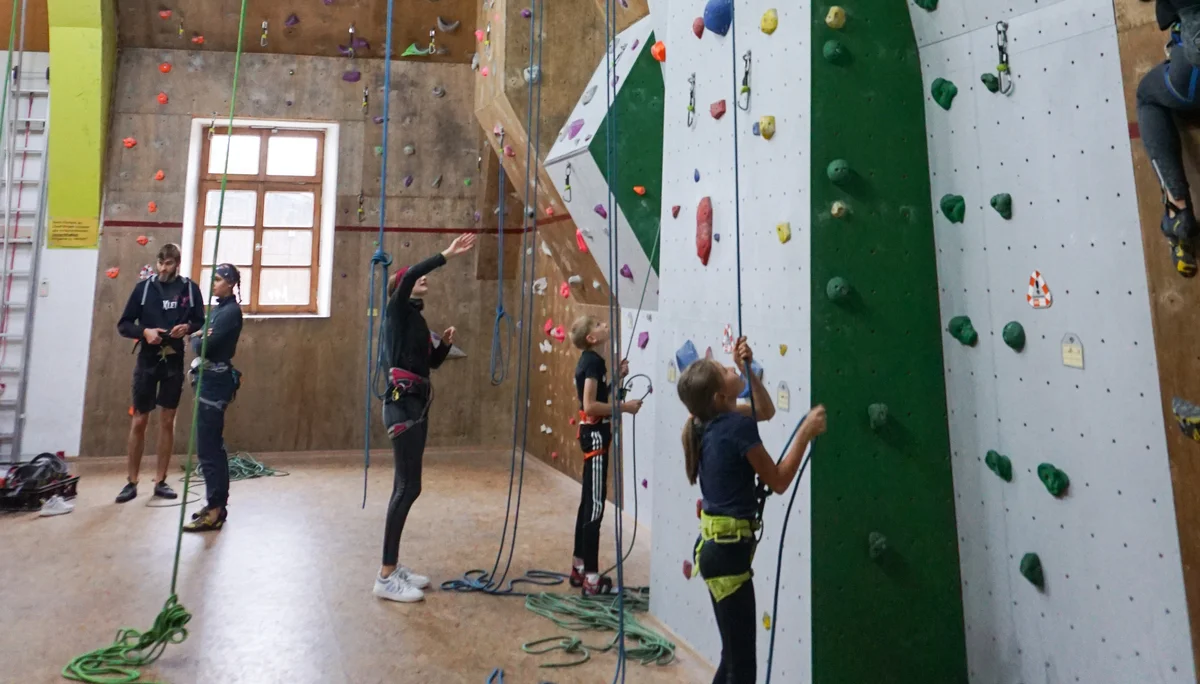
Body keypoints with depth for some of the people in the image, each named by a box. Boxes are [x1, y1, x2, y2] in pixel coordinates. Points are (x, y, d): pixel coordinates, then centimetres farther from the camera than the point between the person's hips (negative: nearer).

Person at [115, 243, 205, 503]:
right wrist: (144, 331, -17)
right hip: (147, 361, 0)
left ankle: (161, 481, 17)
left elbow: (201, 323, 7)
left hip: (174, 362, 1)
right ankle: (132, 482, 15)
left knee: (167, 421, 7)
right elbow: (123, 324, 2)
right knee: (139, 421, 5)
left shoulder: (190, 289, 1)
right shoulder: (144, 287, -1)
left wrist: (188, 328, -15)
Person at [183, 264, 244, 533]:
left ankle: (215, 511, -5)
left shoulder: (231, 311, -13)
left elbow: (205, 346, -19)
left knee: (207, 449, -9)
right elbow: (200, 341, 15)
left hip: (215, 381, -10)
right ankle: (217, 504, 21)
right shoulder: (219, 309, 16)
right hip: (208, 379, 10)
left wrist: (198, 340, 0)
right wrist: (200, 339, -4)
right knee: (214, 446, 14)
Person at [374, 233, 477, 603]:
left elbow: (432, 362, 24)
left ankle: (393, 566, 19)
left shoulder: (416, 319, 19)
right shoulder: (398, 311, -4)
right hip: (403, 404, -9)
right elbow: (409, 274, -23)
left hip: (417, 405, 9)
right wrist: (448, 254, -23)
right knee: (408, 486, -12)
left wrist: (445, 344, 6)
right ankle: (386, 577, -7)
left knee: (406, 486, 11)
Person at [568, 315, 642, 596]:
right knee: (595, 504, -6)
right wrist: (624, 406, -19)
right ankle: (591, 578, 0)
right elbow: (590, 405, -24)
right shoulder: (594, 362, -17)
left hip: (591, 432, 10)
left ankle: (579, 568, 26)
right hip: (595, 434, -10)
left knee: (588, 501, 16)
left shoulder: (588, 360, 12)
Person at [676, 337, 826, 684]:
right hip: (728, 549, -9)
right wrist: (806, 431, -12)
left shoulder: (709, 421, 6)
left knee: (734, 654, 21)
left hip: (716, 544, 9)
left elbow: (766, 411, 21)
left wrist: (748, 368, 9)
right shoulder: (738, 426, -19)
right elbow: (779, 482, -13)